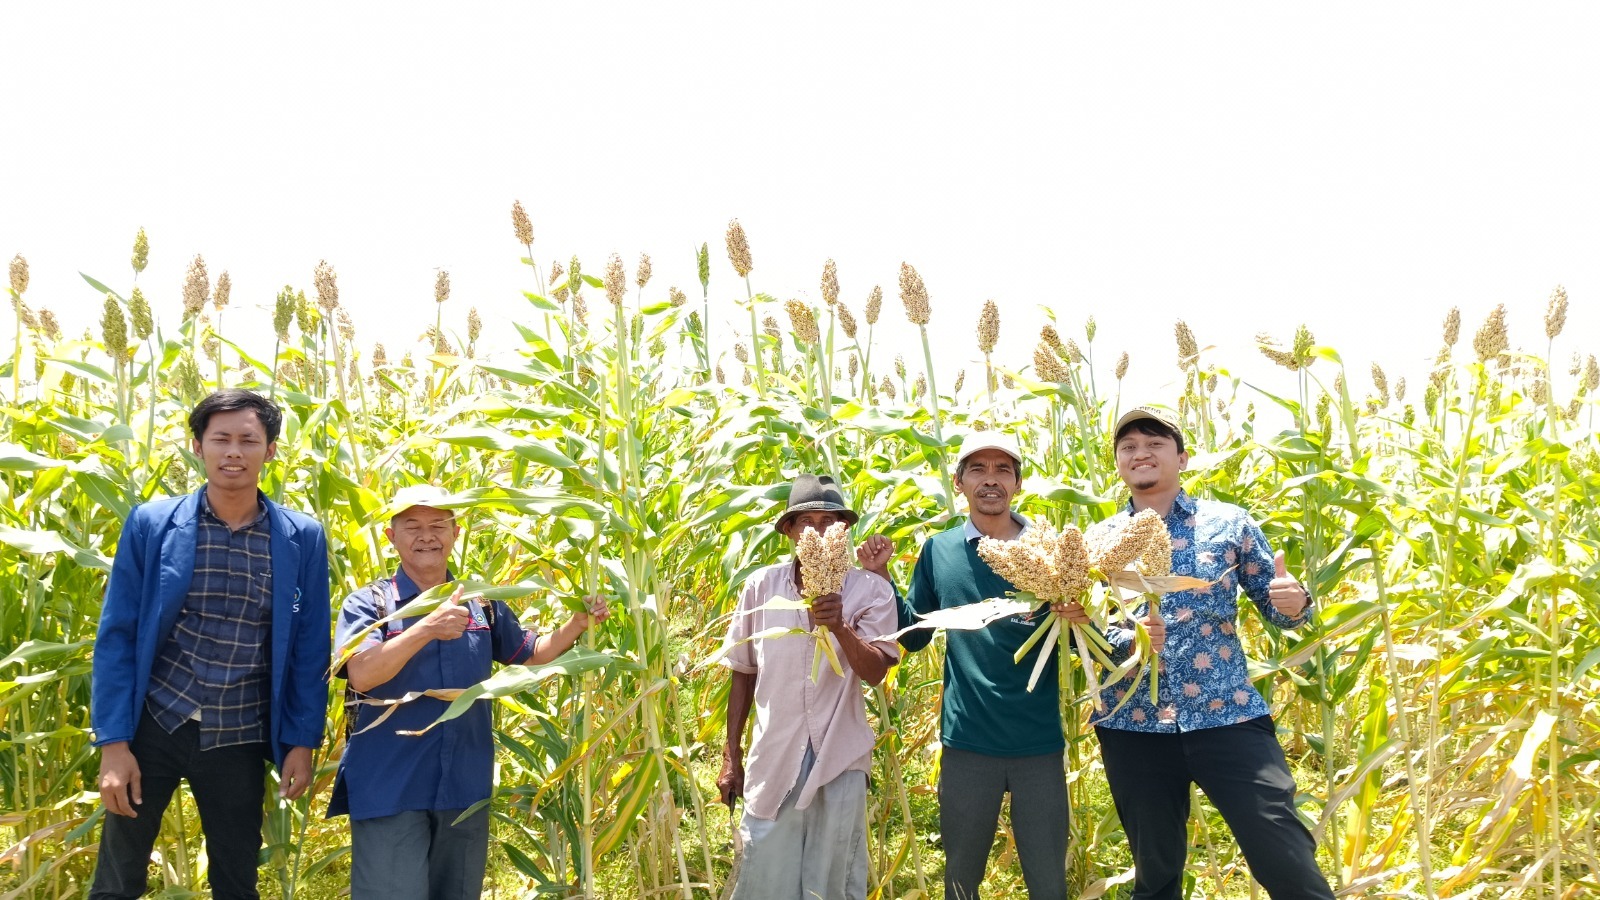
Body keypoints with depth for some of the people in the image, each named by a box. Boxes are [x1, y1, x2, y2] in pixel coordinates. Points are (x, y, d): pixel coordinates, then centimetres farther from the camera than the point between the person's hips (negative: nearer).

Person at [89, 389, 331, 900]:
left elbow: (308, 650, 2)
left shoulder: (302, 539, -3)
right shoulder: (151, 523, -5)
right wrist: (113, 743, -8)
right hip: (152, 726, 0)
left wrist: (302, 742, 0)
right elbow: (116, 636, -4)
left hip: (239, 741, 1)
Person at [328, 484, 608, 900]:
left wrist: (579, 623, 1)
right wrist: (427, 629, -32)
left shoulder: (482, 604, 8)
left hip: (466, 787, 5)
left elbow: (531, 654, 19)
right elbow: (362, 674, -20)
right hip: (389, 788, -4)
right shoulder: (369, 603, -5)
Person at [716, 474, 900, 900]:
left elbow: (875, 671, -13)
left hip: (839, 761, -1)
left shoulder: (870, 589, -5)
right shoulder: (761, 585, -1)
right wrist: (731, 756, 9)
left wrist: (840, 627, -30)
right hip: (773, 758, 1)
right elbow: (743, 673, 8)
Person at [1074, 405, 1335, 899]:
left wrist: (1295, 601, -17)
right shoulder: (1098, 539, 8)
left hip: (1228, 717, -2)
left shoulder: (1228, 523, 5)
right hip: (1133, 728, 2)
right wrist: (1076, 620, -14)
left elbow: (1276, 607, 6)